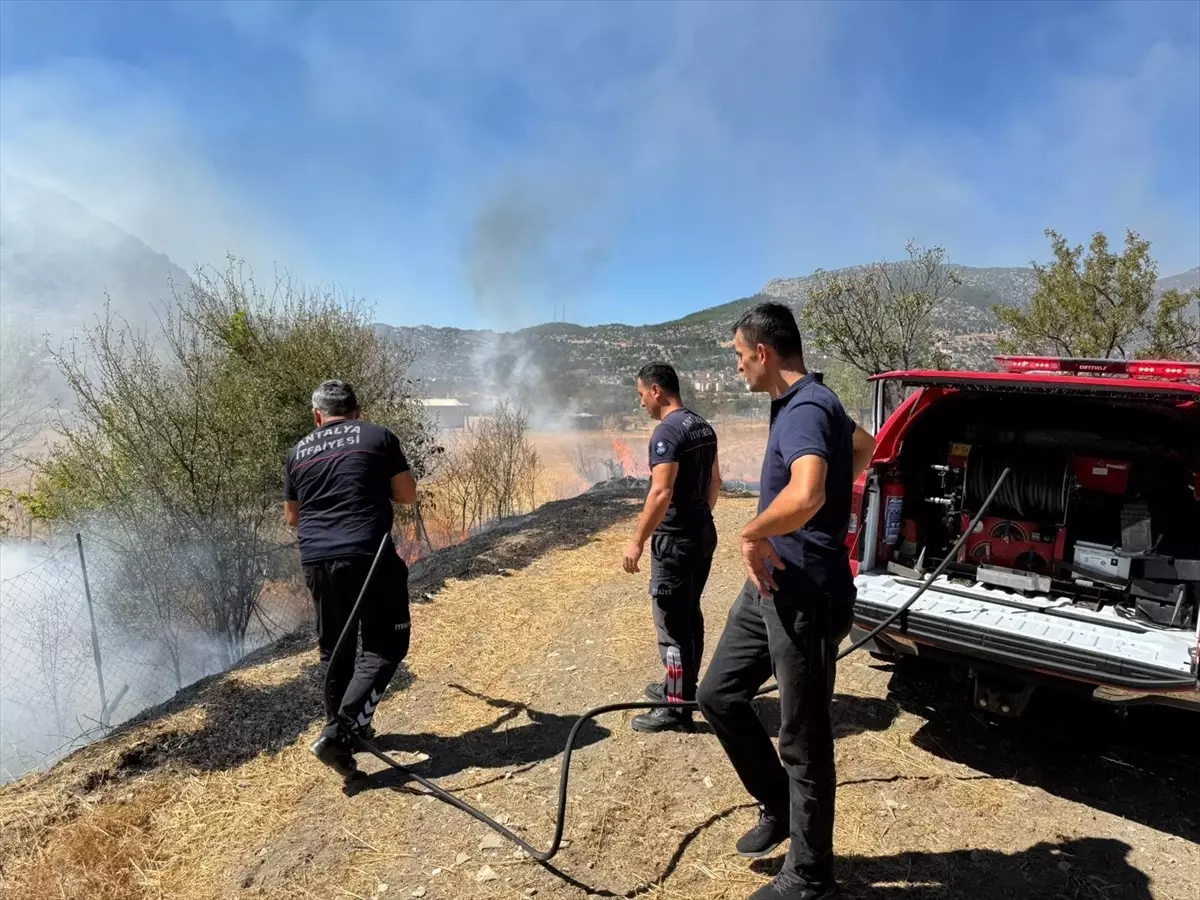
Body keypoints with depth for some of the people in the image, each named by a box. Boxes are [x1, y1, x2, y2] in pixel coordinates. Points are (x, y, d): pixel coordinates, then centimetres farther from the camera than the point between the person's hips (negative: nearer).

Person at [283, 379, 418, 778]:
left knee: (334, 648, 20)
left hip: (316, 561, 5)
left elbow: (292, 517, 24)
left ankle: (344, 727, 33)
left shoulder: (298, 453, 15)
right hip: (369, 556, -5)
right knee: (384, 645, 3)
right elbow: (407, 495, 5)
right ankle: (339, 733, -8)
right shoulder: (379, 437, 3)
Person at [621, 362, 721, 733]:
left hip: (675, 540, -10)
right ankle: (682, 686, 33)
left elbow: (661, 493, -25)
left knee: (672, 623, -2)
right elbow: (714, 481, 18)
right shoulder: (703, 427, 10)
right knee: (689, 615, 19)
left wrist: (637, 541, -20)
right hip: (702, 534, 10)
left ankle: (676, 709, 5)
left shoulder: (667, 432, -19)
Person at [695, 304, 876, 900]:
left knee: (804, 740, 5)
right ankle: (777, 805, 36)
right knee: (718, 694, 17)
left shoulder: (806, 409, -21)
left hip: (807, 597, -10)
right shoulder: (799, 405, 11)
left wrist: (751, 534, -22)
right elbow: (864, 446, 31)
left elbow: (805, 497, -41)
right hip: (769, 585, 10)